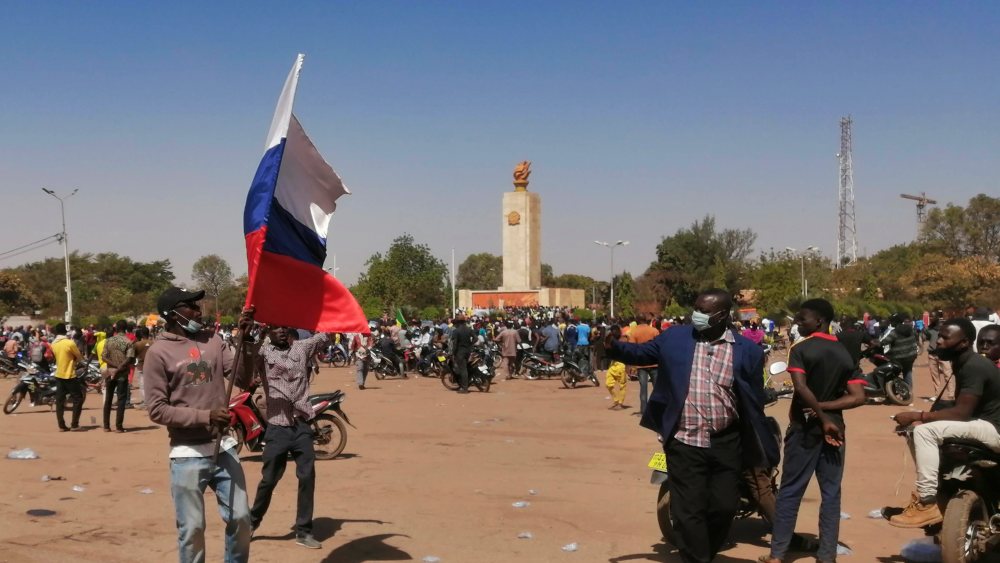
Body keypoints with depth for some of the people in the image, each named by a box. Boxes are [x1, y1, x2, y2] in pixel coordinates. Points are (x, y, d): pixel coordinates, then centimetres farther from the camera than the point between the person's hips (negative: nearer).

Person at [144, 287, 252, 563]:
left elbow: (242, 379, 0)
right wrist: (205, 416, -20)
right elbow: (157, 409, -11)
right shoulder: (159, 352, -7)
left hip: (224, 447, 4)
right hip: (187, 455, -4)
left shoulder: (212, 341, 6)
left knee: (241, 518, 11)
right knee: (192, 529, 6)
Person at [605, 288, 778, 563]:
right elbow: (641, 353, 10)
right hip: (684, 443, -1)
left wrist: (760, 450, 4)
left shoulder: (747, 350, -2)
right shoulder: (673, 338, 0)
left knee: (724, 507, 14)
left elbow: (754, 403, 2)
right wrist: (614, 346, -11)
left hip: (726, 444, 1)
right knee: (688, 511, 3)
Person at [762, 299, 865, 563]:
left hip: (805, 427, -4)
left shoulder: (801, 349, -8)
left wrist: (822, 418, -15)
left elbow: (801, 387, -22)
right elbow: (858, 397, -1)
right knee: (831, 493, 8)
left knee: (790, 492, 3)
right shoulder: (845, 355, 7)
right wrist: (824, 408, -6)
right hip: (835, 428, 4)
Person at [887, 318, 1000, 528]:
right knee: (915, 430, 6)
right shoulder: (963, 363, 12)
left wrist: (916, 415, -22)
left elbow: (962, 412, -26)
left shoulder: (974, 367, -19)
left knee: (924, 431, -25)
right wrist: (918, 418, 1)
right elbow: (959, 408, 15)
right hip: (979, 424, 10)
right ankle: (931, 491, 7)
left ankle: (928, 503, -23)